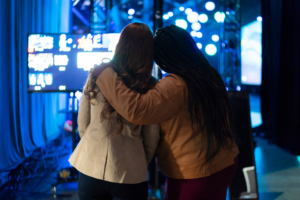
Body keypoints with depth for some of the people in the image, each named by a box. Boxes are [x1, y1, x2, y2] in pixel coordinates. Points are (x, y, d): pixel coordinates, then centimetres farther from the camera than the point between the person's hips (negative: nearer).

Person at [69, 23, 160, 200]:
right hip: (129, 175, -1)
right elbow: (152, 141, -1)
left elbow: (82, 126, 3)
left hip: (91, 169, 2)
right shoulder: (149, 88, -8)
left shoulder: (97, 76, -4)